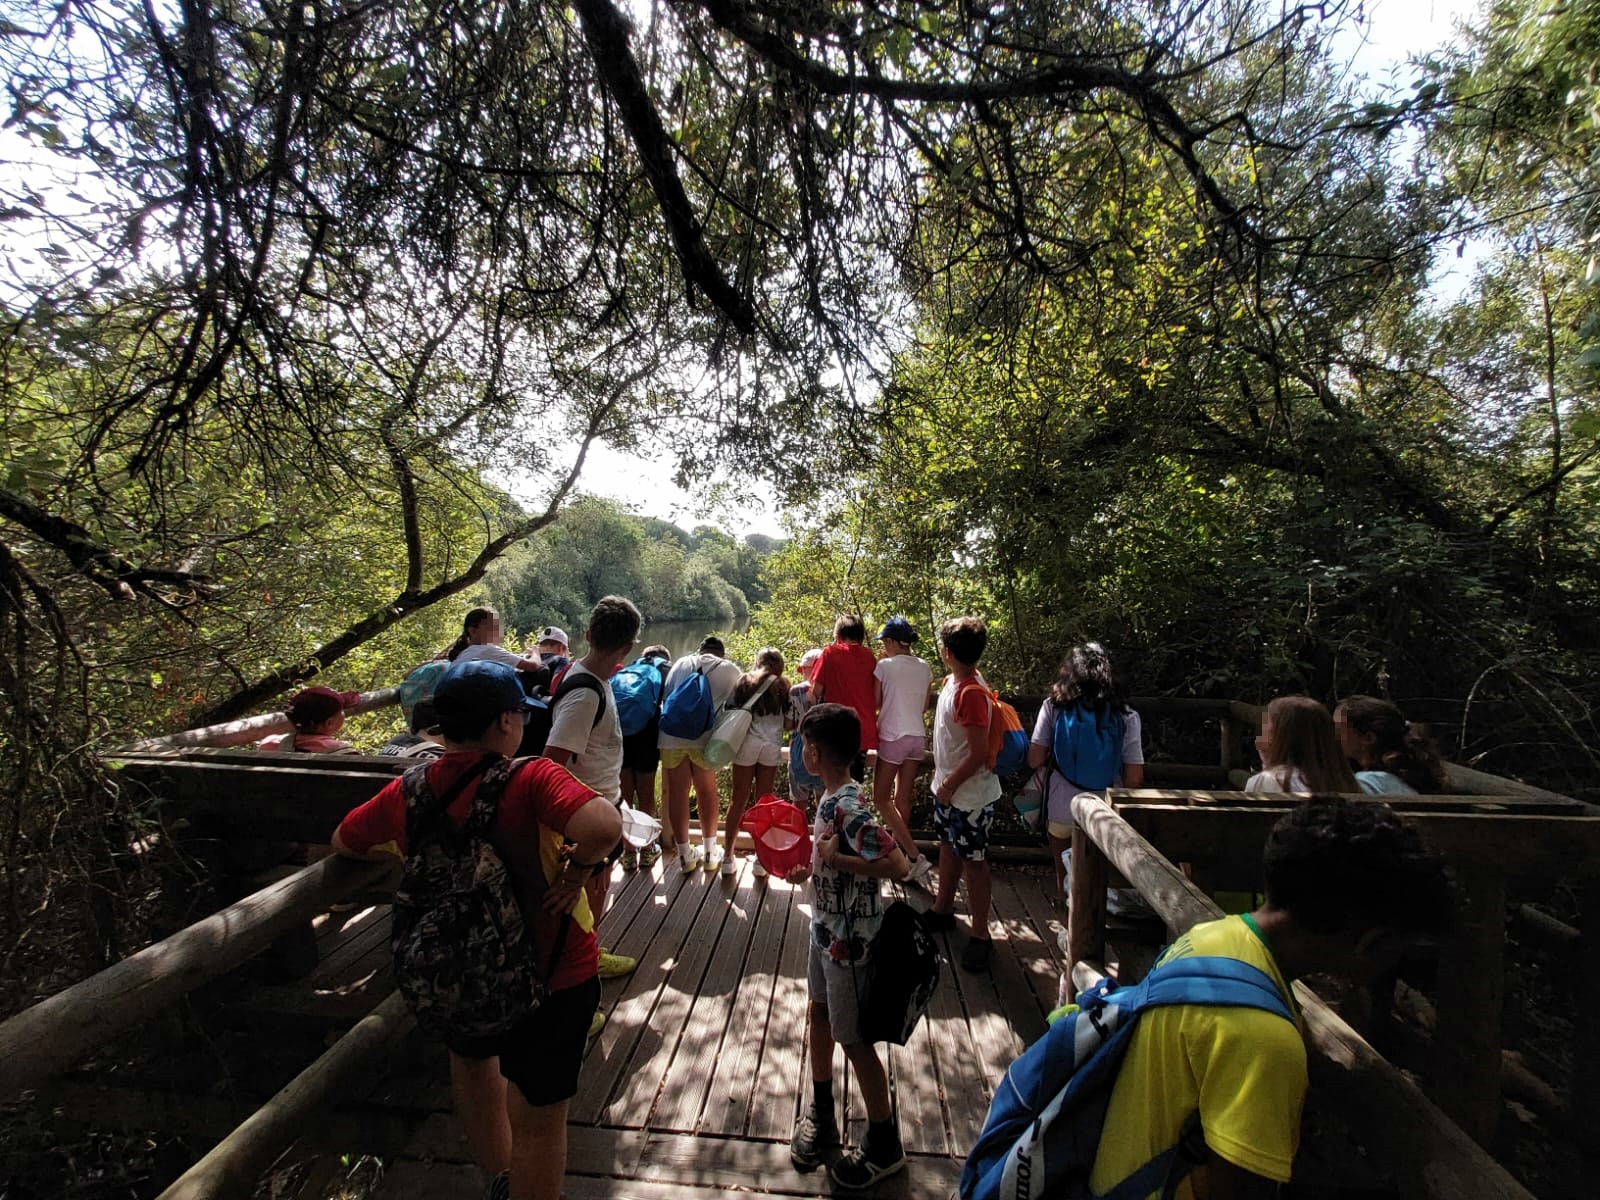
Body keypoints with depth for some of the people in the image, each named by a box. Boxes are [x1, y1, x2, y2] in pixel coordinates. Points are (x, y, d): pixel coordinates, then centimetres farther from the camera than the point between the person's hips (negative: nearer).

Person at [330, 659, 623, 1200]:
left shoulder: (406, 793, -11)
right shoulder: (529, 778, -28)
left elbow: (344, 842, 10)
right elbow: (604, 825, -45)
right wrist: (575, 871, -25)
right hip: (552, 972, -6)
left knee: (472, 1059, 36)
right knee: (538, 1116, 15)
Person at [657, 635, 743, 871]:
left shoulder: (681, 663, 19)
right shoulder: (730, 670, 14)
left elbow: (664, 695, 15)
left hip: (671, 735, 2)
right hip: (705, 736, -1)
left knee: (676, 792, 11)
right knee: (706, 791, 15)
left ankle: (685, 853, 22)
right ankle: (710, 852, 25)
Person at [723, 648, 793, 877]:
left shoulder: (744, 681, 9)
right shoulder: (782, 685, 7)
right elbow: (787, 724, 4)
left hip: (747, 742, 0)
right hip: (772, 746, 0)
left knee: (739, 799, 7)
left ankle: (728, 857, 10)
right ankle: (761, 859, 13)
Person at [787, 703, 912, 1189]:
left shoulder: (848, 807, -31)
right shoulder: (831, 797, -3)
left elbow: (898, 865, -36)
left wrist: (836, 858, -32)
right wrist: (811, 867, 2)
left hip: (850, 938, -9)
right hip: (826, 927, 9)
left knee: (853, 1037, 9)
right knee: (820, 1013, 24)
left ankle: (884, 1144, 32)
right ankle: (822, 1114, 47)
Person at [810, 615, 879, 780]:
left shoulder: (831, 652, -3)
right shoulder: (870, 657, 6)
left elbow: (816, 690, -5)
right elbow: (877, 696, 8)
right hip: (864, 730, 4)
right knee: (856, 783, 13)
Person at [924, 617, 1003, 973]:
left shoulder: (972, 693, -28)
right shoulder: (953, 681, 1)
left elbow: (979, 753, -25)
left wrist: (950, 785, -17)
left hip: (970, 796, -9)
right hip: (948, 788, 9)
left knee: (973, 862, 6)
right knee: (948, 848, 23)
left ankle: (980, 935, 23)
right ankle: (943, 909, 41)